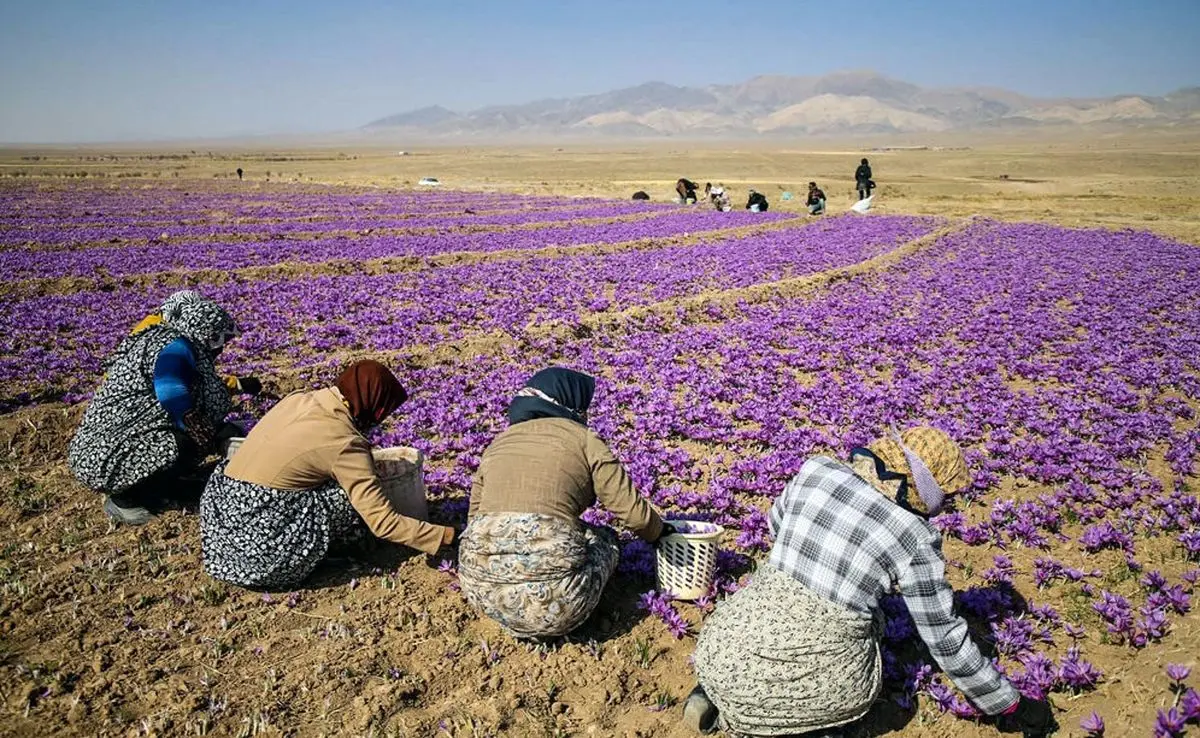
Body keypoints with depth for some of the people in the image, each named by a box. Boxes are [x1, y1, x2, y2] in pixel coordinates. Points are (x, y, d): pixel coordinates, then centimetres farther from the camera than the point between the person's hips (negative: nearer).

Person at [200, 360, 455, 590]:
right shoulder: (345, 442, -15)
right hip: (259, 552, -8)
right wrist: (447, 535, -8)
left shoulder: (297, 399, 4)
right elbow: (383, 522, -16)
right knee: (356, 498, -5)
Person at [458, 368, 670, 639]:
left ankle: (519, 623, 13)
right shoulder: (584, 440, 6)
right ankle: (547, 624, 9)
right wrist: (657, 532, 28)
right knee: (604, 540, 25)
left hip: (481, 589, 5)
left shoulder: (497, 444, 19)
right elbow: (633, 511, 6)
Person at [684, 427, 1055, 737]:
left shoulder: (816, 470, 0)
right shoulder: (914, 538, -7)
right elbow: (945, 637, 1)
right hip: (817, 680, -3)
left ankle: (717, 689, 11)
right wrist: (1013, 705, 16)